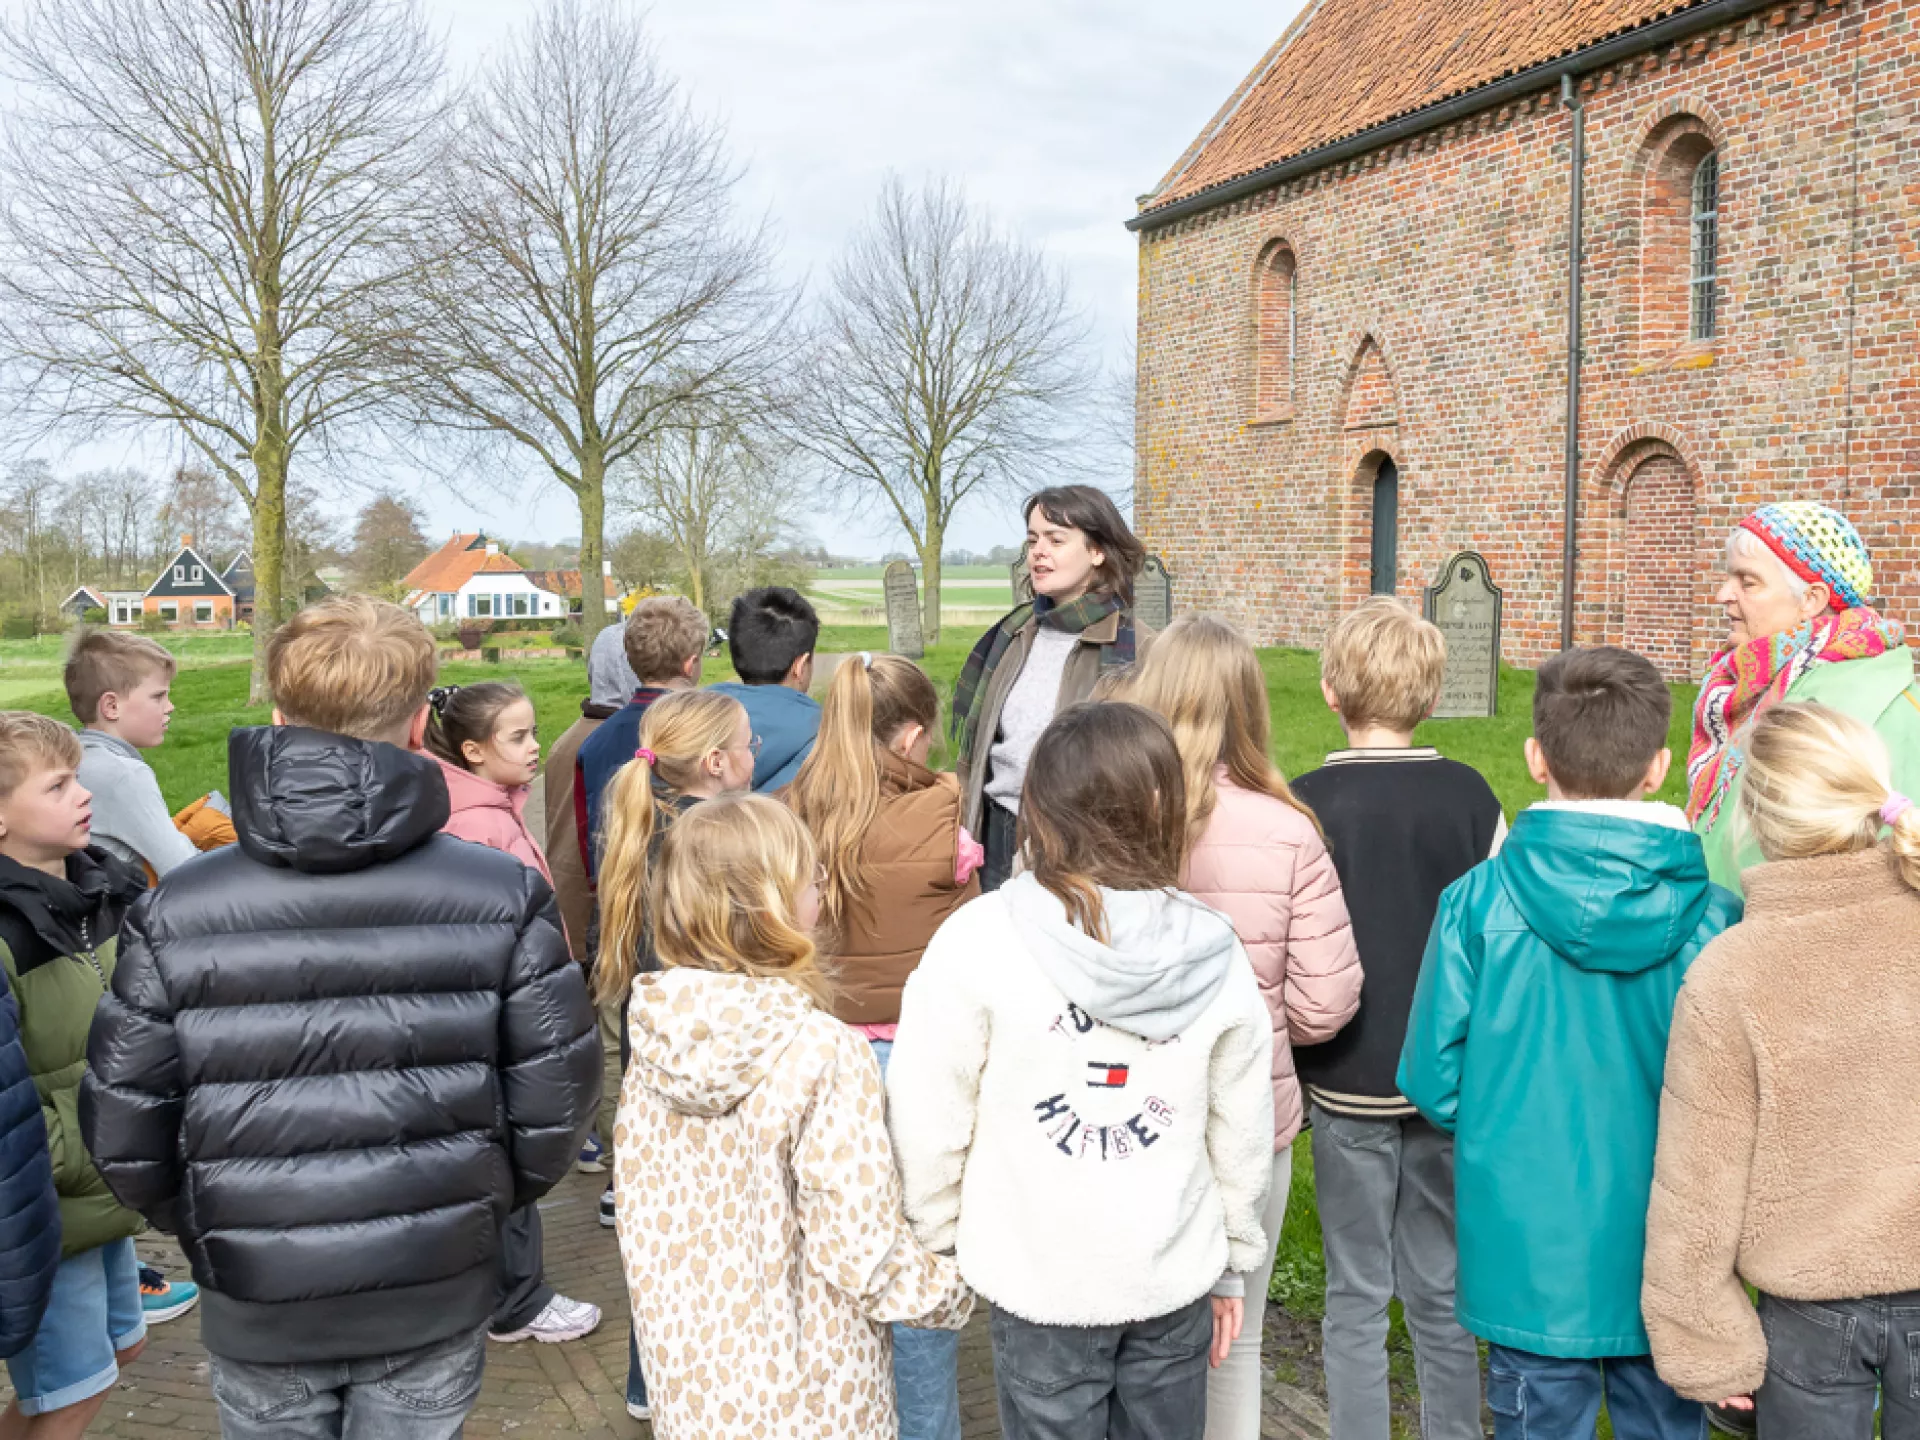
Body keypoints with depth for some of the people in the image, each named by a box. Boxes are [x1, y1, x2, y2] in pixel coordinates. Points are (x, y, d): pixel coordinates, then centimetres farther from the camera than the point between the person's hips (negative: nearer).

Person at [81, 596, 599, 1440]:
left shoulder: (174, 915, -13)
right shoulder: (507, 898, -15)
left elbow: (124, 1135, -7)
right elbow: (553, 1106, -10)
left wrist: (206, 1233, 12)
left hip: (257, 1315, 1)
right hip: (437, 1303, 0)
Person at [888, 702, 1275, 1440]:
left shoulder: (979, 940, -17)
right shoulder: (1214, 952, -8)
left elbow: (931, 1118, -12)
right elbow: (1243, 1135, 1)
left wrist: (938, 1239, 4)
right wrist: (1234, 1260, 14)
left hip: (1042, 1278, -2)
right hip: (1176, 1272, 3)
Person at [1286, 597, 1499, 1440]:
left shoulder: (1305, 803, -10)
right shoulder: (1469, 795, -4)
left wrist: (1287, 1070, 5)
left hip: (1347, 1081, -2)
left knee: (1357, 1293, 9)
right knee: (1444, 1286, 15)